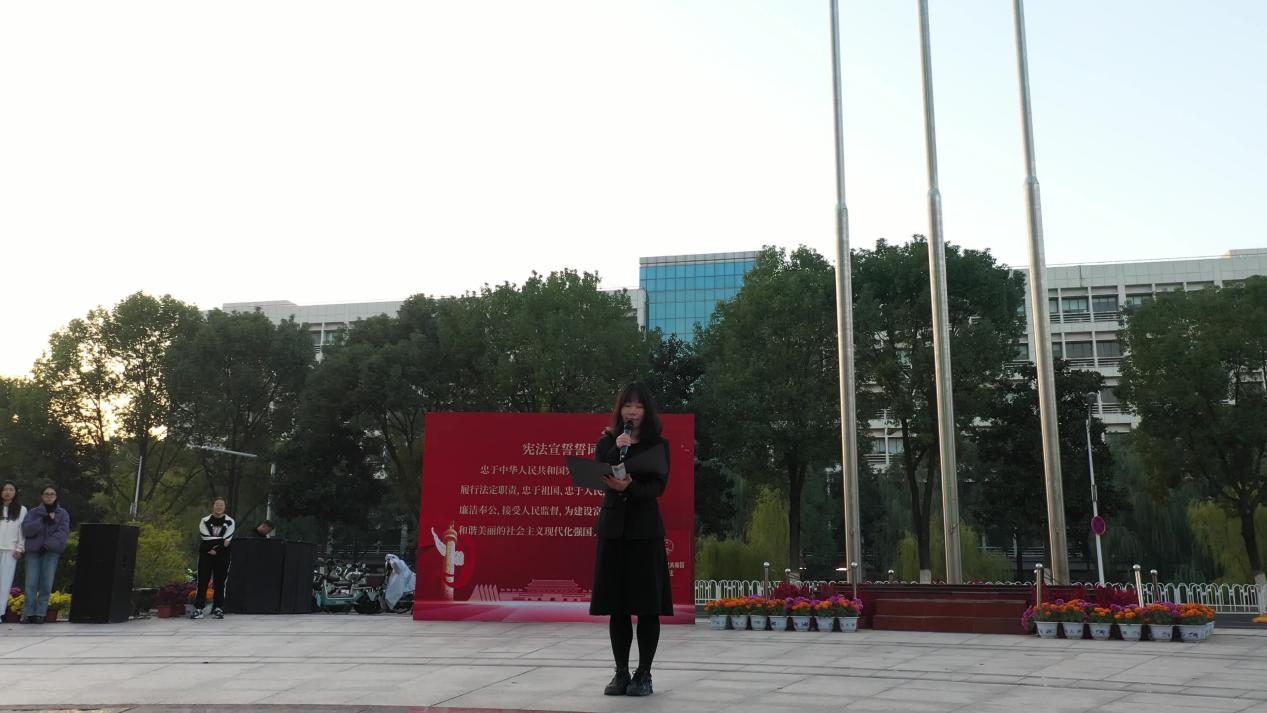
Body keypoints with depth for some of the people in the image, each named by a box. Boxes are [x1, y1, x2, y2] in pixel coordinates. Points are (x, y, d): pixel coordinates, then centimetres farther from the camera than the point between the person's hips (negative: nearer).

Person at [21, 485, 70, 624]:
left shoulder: (62, 513, 9)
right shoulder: (33, 512, 12)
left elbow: (63, 532, -4)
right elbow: (26, 529, -2)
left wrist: (48, 544, -16)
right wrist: (43, 521, -17)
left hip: (52, 551, -1)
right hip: (33, 550, 1)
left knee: (46, 584, -4)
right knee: (31, 583, -4)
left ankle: (40, 614, 0)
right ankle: (28, 613, 2)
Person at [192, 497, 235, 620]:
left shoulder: (229, 522, 3)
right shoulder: (205, 521, 5)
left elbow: (227, 539, -7)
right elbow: (206, 537, -9)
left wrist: (216, 550, -15)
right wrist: (222, 541, -11)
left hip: (222, 556, 0)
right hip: (205, 554, 0)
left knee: (220, 582, 1)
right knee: (202, 581, -3)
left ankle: (218, 609, 7)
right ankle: (198, 609, -2)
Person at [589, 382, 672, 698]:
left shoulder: (658, 444, 2)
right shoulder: (607, 442, 9)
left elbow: (658, 486, -9)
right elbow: (598, 475, -7)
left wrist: (630, 487, -27)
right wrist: (617, 449, -20)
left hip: (645, 527, -2)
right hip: (613, 526, 2)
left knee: (647, 606, -1)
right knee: (616, 606, 5)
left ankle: (644, 674, 9)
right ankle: (621, 672, 15)